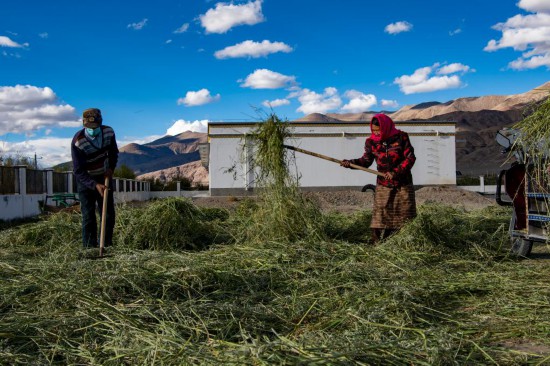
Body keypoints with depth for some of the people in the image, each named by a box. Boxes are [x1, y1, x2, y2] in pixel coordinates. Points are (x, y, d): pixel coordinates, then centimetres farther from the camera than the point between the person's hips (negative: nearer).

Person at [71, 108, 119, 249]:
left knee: (109, 215, 4)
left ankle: (106, 247, 14)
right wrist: (95, 185, -37)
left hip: (104, 178, 4)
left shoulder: (109, 132, -15)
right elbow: (78, 171, -26)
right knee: (88, 217, -9)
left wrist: (111, 168, -10)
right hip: (85, 181, -4)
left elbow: (113, 152, 7)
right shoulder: (78, 142, -28)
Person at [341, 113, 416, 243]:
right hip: (383, 186, 1)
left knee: (406, 218, 8)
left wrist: (396, 172, -20)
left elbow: (410, 158, -10)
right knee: (380, 218, -5)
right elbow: (366, 160, 1)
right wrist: (350, 163, -16)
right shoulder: (371, 142, -2)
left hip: (403, 185, -1)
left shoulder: (401, 137, -9)